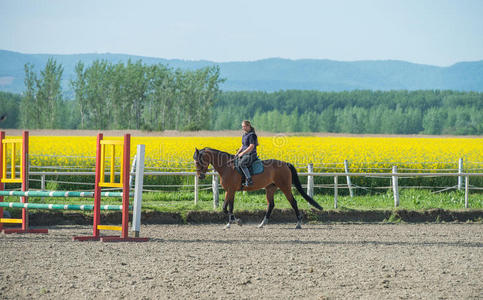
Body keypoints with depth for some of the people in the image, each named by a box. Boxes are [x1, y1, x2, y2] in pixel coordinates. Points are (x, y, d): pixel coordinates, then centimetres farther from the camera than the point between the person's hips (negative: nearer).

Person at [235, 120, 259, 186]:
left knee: (241, 163, -33)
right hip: (245, 155, 10)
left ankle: (249, 180, -35)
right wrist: (237, 153, 9)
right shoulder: (244, 135, 17)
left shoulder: (252, 135, -12)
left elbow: (251, 146, -19)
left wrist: (242, 153, -21)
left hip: (251, 155, -10)